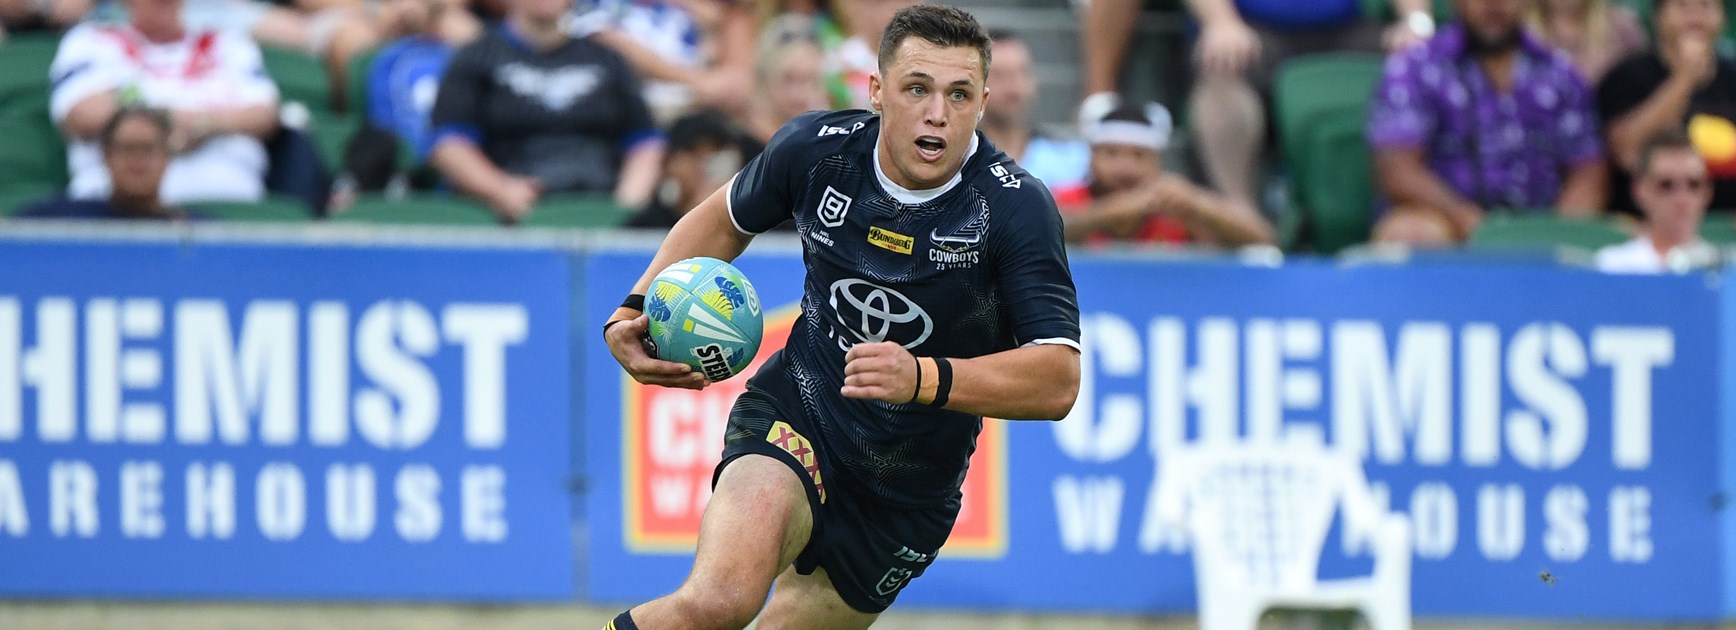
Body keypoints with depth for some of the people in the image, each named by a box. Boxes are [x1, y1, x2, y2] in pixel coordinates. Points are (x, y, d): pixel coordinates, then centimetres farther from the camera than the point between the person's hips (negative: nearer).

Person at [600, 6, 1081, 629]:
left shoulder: (1015, 208, -18)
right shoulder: (816, 148, -10)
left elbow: (1058, 379, -25)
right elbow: (725, 218, 13)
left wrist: (924, 379, -40)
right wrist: (634, 312, 0)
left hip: (910, 491, 1)